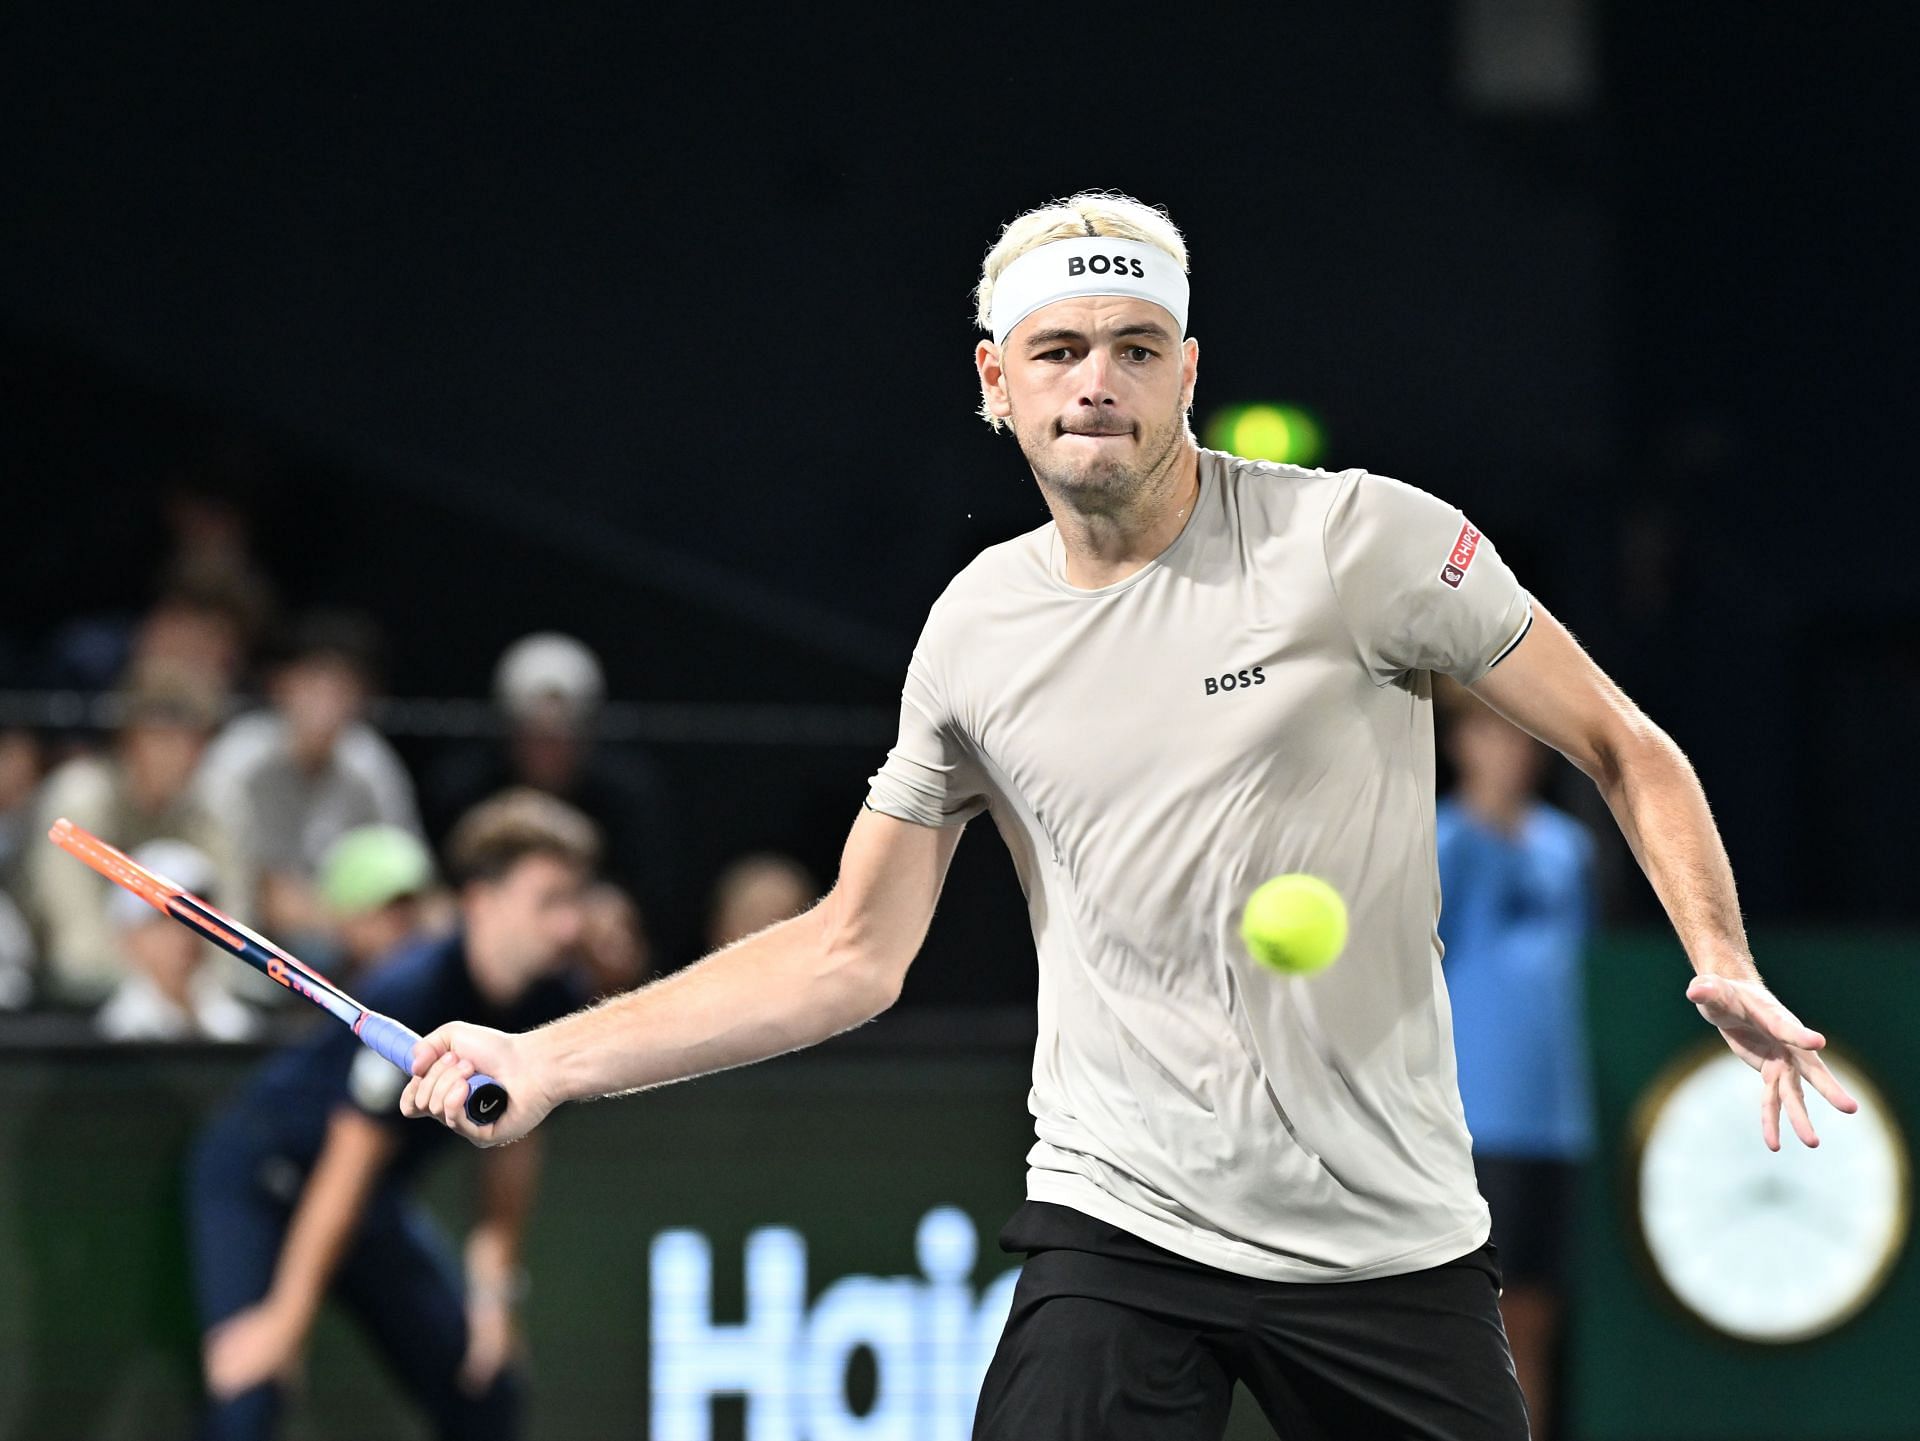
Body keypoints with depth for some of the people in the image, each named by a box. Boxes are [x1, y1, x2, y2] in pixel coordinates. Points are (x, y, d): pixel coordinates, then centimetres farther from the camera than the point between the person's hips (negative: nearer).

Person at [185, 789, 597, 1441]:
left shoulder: (551, 1007, -11)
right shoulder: (409, 996, -32)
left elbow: (510, 1145, 3)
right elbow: (348, 1165, -30)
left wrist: (493, 1284, 0)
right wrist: (287, 1317, -27)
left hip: (374, 1201, 8)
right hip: (256, 1183, -8)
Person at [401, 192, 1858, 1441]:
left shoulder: (1365, 537, -6)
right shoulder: (975, 631, 6)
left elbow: (1624, 749, 1)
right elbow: (853, 952, 12)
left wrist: (1725, 964, -14)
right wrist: (550, 1060, 5)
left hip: (1395, 1244, -1)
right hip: (1116, 1235, 1)